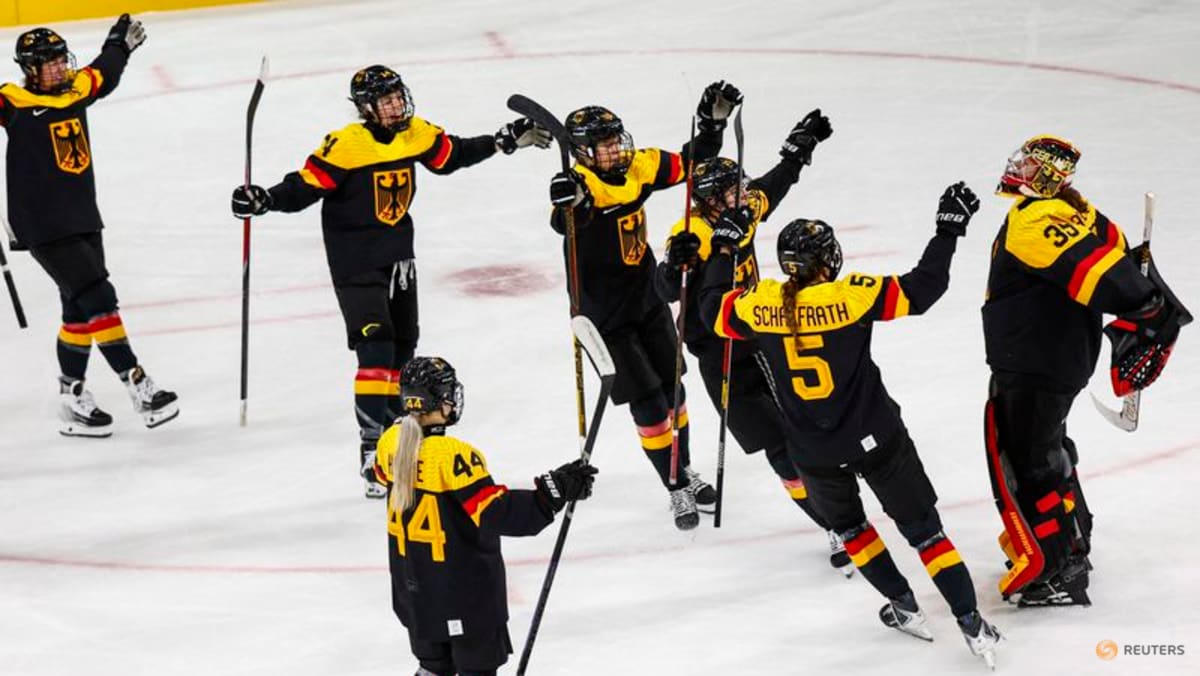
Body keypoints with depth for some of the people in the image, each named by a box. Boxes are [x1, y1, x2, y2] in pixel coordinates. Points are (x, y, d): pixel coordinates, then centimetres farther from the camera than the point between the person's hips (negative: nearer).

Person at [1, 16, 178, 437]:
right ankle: (139, 389, -11)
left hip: (83, 220, 8)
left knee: (80, 310, 12)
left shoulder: (76, 89, 8)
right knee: (98, 300, -12)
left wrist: (121, 43, 42)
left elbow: (103, 74, 29)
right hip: (43, 226, -8)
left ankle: (72, 400, 22)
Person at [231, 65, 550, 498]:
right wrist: (265, 200, -36)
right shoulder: (345, 146, -21)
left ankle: (392, 422, 39)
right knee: (375, 348, -17)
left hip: (397, 251, 7)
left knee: (403, 345, 18)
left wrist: (505, 142, 14)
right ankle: (372, 450, -18)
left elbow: (453, 155, 15)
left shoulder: (417, 135, -1)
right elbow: (304, 187, -21)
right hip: (355, 261, -7)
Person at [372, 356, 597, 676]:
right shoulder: (452, 455, -27)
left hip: (411, 578, 7)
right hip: (461, 585, -7)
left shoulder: (391, 441, -6)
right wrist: (554, 491, -28)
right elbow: (495, 512, -29)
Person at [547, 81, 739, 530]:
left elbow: (692, 164, 6)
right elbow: (565, 223, -48)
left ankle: (685, 470, 39)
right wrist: (568, 205, -70)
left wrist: (713, 121, -7)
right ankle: (678, 490, 9)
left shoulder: (640, 167, -7)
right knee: (648, 403, -4)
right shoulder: (581, 186, -26)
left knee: (672, 390, 18)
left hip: (648, 301, 6)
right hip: (606, 318, -6)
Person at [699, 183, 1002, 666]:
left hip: (815, 456, 2)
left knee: (848, 526, 29)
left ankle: (905, 607, 31)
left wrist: (723, 247, 20)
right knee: (924, 530, 6)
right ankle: (973, 627, 2)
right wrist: (948, 230, -6)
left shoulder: (760, 305, -8)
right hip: (876, 440, -2)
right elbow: (920, 290, -15)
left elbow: (712, 310, 11)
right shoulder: (852, 297, -17)